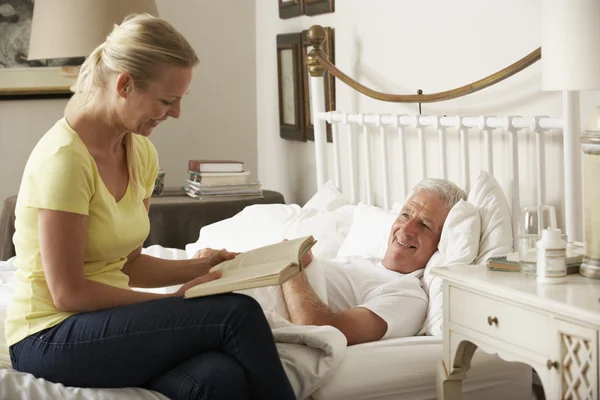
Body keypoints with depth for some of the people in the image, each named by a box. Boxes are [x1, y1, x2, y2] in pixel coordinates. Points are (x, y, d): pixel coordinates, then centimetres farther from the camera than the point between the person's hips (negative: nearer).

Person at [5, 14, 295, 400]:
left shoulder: (142, 154, 8)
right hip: (50, 337, -6)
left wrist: (202, 266, -1)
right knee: (238, 314, -24)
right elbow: (68, 292, -18)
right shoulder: (64, 157, -18)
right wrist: (173, 303, -12)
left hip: (106, 322, 7)